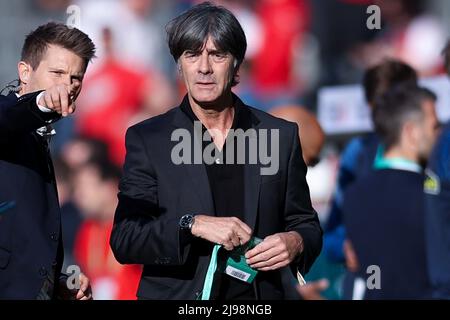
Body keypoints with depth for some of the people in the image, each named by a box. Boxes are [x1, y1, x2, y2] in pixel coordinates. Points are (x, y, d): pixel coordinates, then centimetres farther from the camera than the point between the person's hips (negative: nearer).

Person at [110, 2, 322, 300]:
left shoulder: (280, 136, 1)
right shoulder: (147, 139, -3)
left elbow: (306, 225, 7)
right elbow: (123, 241, -9)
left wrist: (296, 242, -15)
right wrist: (193, 225, -23)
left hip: (257, 298, 1)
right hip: (175, 296, -1)